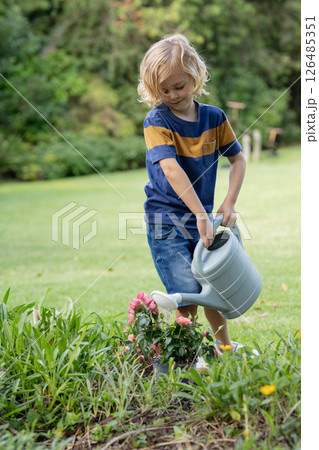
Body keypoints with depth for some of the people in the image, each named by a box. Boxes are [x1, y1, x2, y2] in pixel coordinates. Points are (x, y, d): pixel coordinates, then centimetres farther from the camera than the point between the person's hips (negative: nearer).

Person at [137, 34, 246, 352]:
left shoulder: (214, 117, 2)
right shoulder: (157, 120, -13)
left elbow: (237, 159, 9)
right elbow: (171, 168, -25)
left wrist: (229, 203, -5)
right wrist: (201, 215, -32)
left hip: (201, 216, 5)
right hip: (166, 221, -4)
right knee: (187, 294, -11)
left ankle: (224, 345, 36)